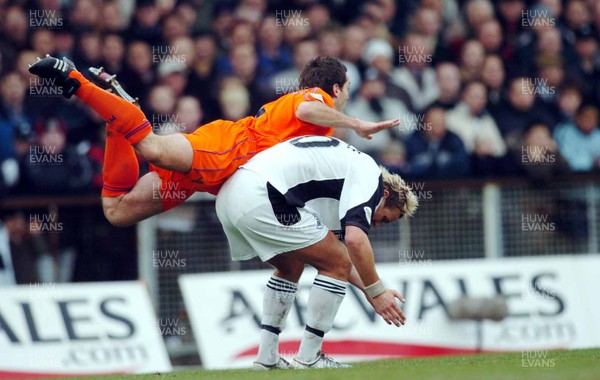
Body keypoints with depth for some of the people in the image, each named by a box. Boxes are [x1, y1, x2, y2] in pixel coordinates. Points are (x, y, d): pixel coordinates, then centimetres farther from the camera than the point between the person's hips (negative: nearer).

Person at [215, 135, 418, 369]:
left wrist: (369, 290, 27)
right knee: (338, 265, 1)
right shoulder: (370, 174, 3)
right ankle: (308, 358, 4)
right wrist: (376, 292, -5)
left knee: (291, 267, 30)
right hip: (260, 198, -10)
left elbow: (332, 256, 32)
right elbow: (355, 240, -13)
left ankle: (266, 357, 25)